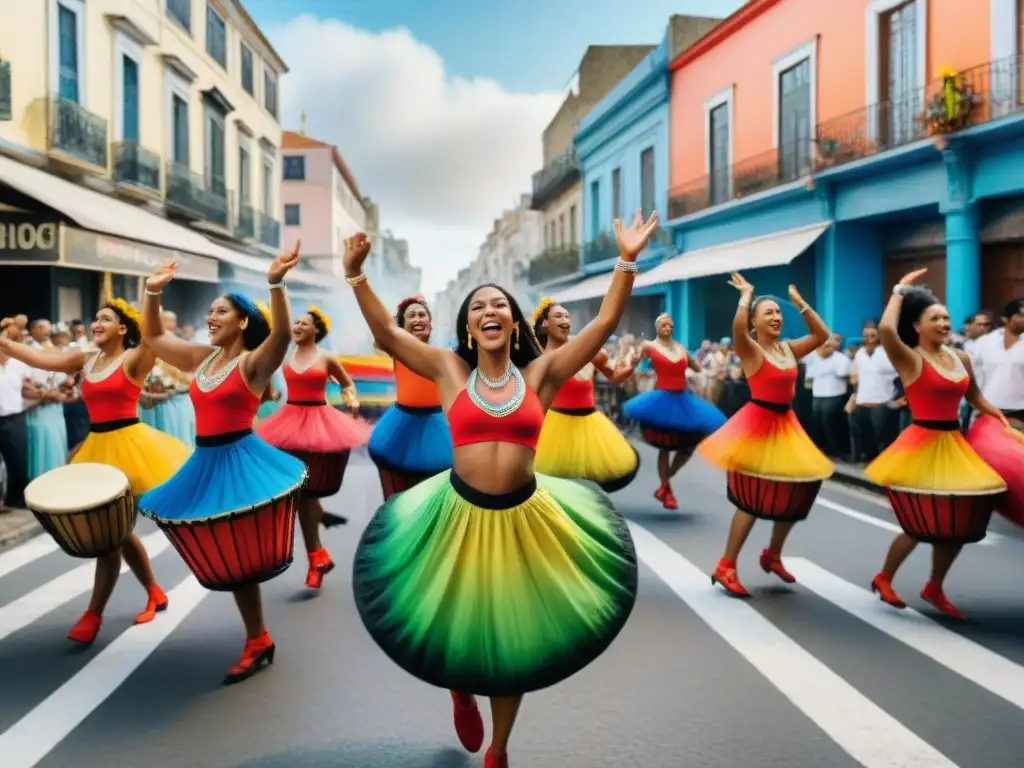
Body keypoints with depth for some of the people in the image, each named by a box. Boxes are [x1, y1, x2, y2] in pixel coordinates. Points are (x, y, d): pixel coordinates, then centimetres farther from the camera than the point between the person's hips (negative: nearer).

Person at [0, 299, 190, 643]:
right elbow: (39, 358, 5)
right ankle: (155, 593, 30)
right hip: (96, 446, 7)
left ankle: (94, 613, 8)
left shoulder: (134, 359, -7)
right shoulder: (84, 359, 12)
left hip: (128, 445, -7)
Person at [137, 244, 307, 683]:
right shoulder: (201, 358, 12)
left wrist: (275, 284, -40)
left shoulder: (254, 362, -9)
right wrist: (153, 292, 10)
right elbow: (153, 338, 20)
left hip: (239, 461, -7)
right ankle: (258, 639, 25)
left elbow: (282, 335, -28)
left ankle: (257, 641, 17)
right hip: (204, 463, 7)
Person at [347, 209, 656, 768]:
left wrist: (627, 262, -15)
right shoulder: (450, 370, -2)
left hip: (524, 518, 1)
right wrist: (356, 276, -14)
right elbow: (385, 333, -4)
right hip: (458, 514, 0)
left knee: (513, 636, 15)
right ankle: (462, 695, 55)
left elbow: (605, 323, -7)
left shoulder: (540, 372, -2)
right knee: (458, 624, 17)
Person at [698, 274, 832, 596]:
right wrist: (746, 295, -16)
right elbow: (738, 327, -31)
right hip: (757, 425, -7)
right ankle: (726, 567, 5)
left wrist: (800, 302, 9)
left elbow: (822, 335, 15)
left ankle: (773, 555, 33)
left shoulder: (788, 349, 9)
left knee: (796, 490, 12)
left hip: (785, 426, 7)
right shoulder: (751, 350, -10)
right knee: (752, 500, -5)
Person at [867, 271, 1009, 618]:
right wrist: (900, 290, -18)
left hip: (955, 445, 7)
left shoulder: (961, 358, 8)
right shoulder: (910, 359, -12)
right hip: (922, 446, -7)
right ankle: (883, 578, 25)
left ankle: (935, 588, 30)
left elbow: (975, 397, 22)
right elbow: (886, 328, -31)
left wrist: (1002, 419, 10)